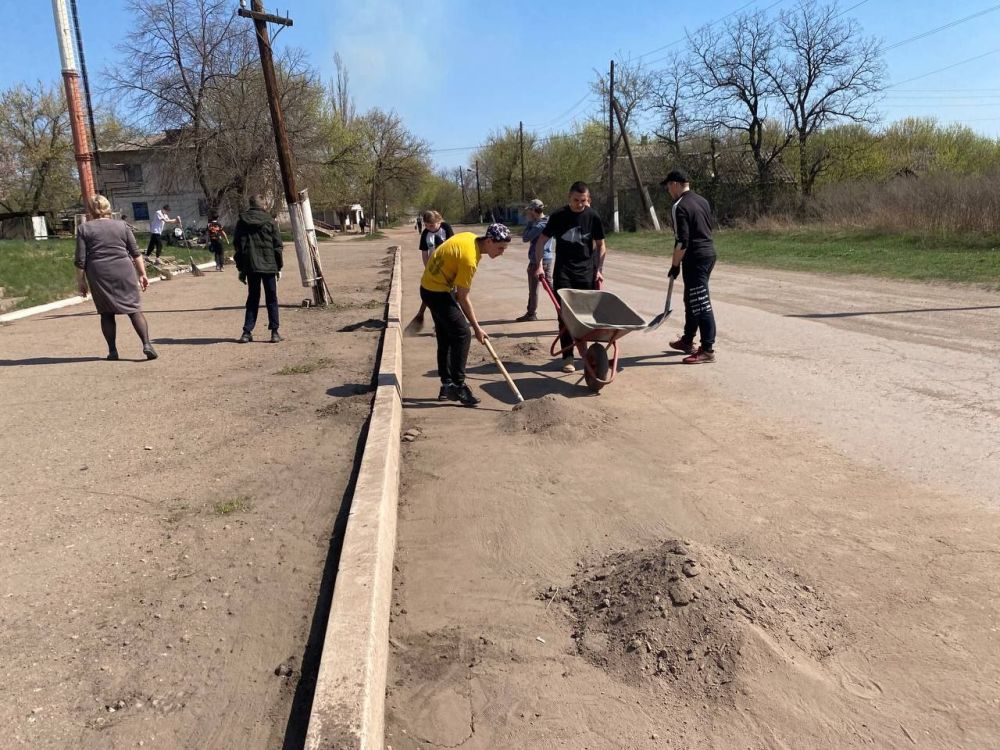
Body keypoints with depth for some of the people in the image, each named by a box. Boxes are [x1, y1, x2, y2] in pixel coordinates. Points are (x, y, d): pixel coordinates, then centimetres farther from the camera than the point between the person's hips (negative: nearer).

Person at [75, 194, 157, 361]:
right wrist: (142, 274, 9)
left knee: (106, 313, 11)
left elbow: (80, 260, -1)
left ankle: (112, 351, 10)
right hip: (124, 272, 0)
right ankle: (146, 344, -13)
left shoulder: (84, 228, 3)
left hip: (99, 276, 0)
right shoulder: (122, 225, 6)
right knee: (134, 309, 3)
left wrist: (81, 281, 7)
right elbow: (136, 253, 4)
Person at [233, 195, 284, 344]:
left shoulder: (242, 222, 5)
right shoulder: (269, 221, -1)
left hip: (250, 266, 2)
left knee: (252, 298, 11)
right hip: (268, 266, -2)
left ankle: (247, 332, 6)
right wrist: (279, 267, 7)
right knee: (271, 299, 5)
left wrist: (241, 269, 14)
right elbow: (277, 245, 0)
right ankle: (274, 332, 2)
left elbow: (238, 245, 8)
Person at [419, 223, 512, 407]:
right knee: (462, 335, -11)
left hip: (431, 287, 10)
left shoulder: (470, 237, 0)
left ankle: (447, 386, 19)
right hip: (437, 292, -10)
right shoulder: (469, 258, -27)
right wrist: (477, 328, -14)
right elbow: (463, 298, -21)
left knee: (446, 339, 13)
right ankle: (458, 386, -6)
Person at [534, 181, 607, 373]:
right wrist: (539, 265, -7)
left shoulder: (593, 216, -1)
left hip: (587, 270, 1)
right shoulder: (559, 216, -5)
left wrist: (599, 269, 0)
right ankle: (568, 356, 1)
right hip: (563, 271, -1)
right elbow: (541, 240, 2)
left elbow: (601, 245, 8)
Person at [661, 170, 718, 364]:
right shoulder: (702, 201, 13)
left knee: (701, 304, -8)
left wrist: (675, 265, -10)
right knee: (692, 300, 20)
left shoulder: (679, 207, -15)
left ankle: (708, 350, -7)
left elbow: (682, 241, -20)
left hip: (695, 258, -10)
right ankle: (687, 340, 32)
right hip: (709, 253, 10)